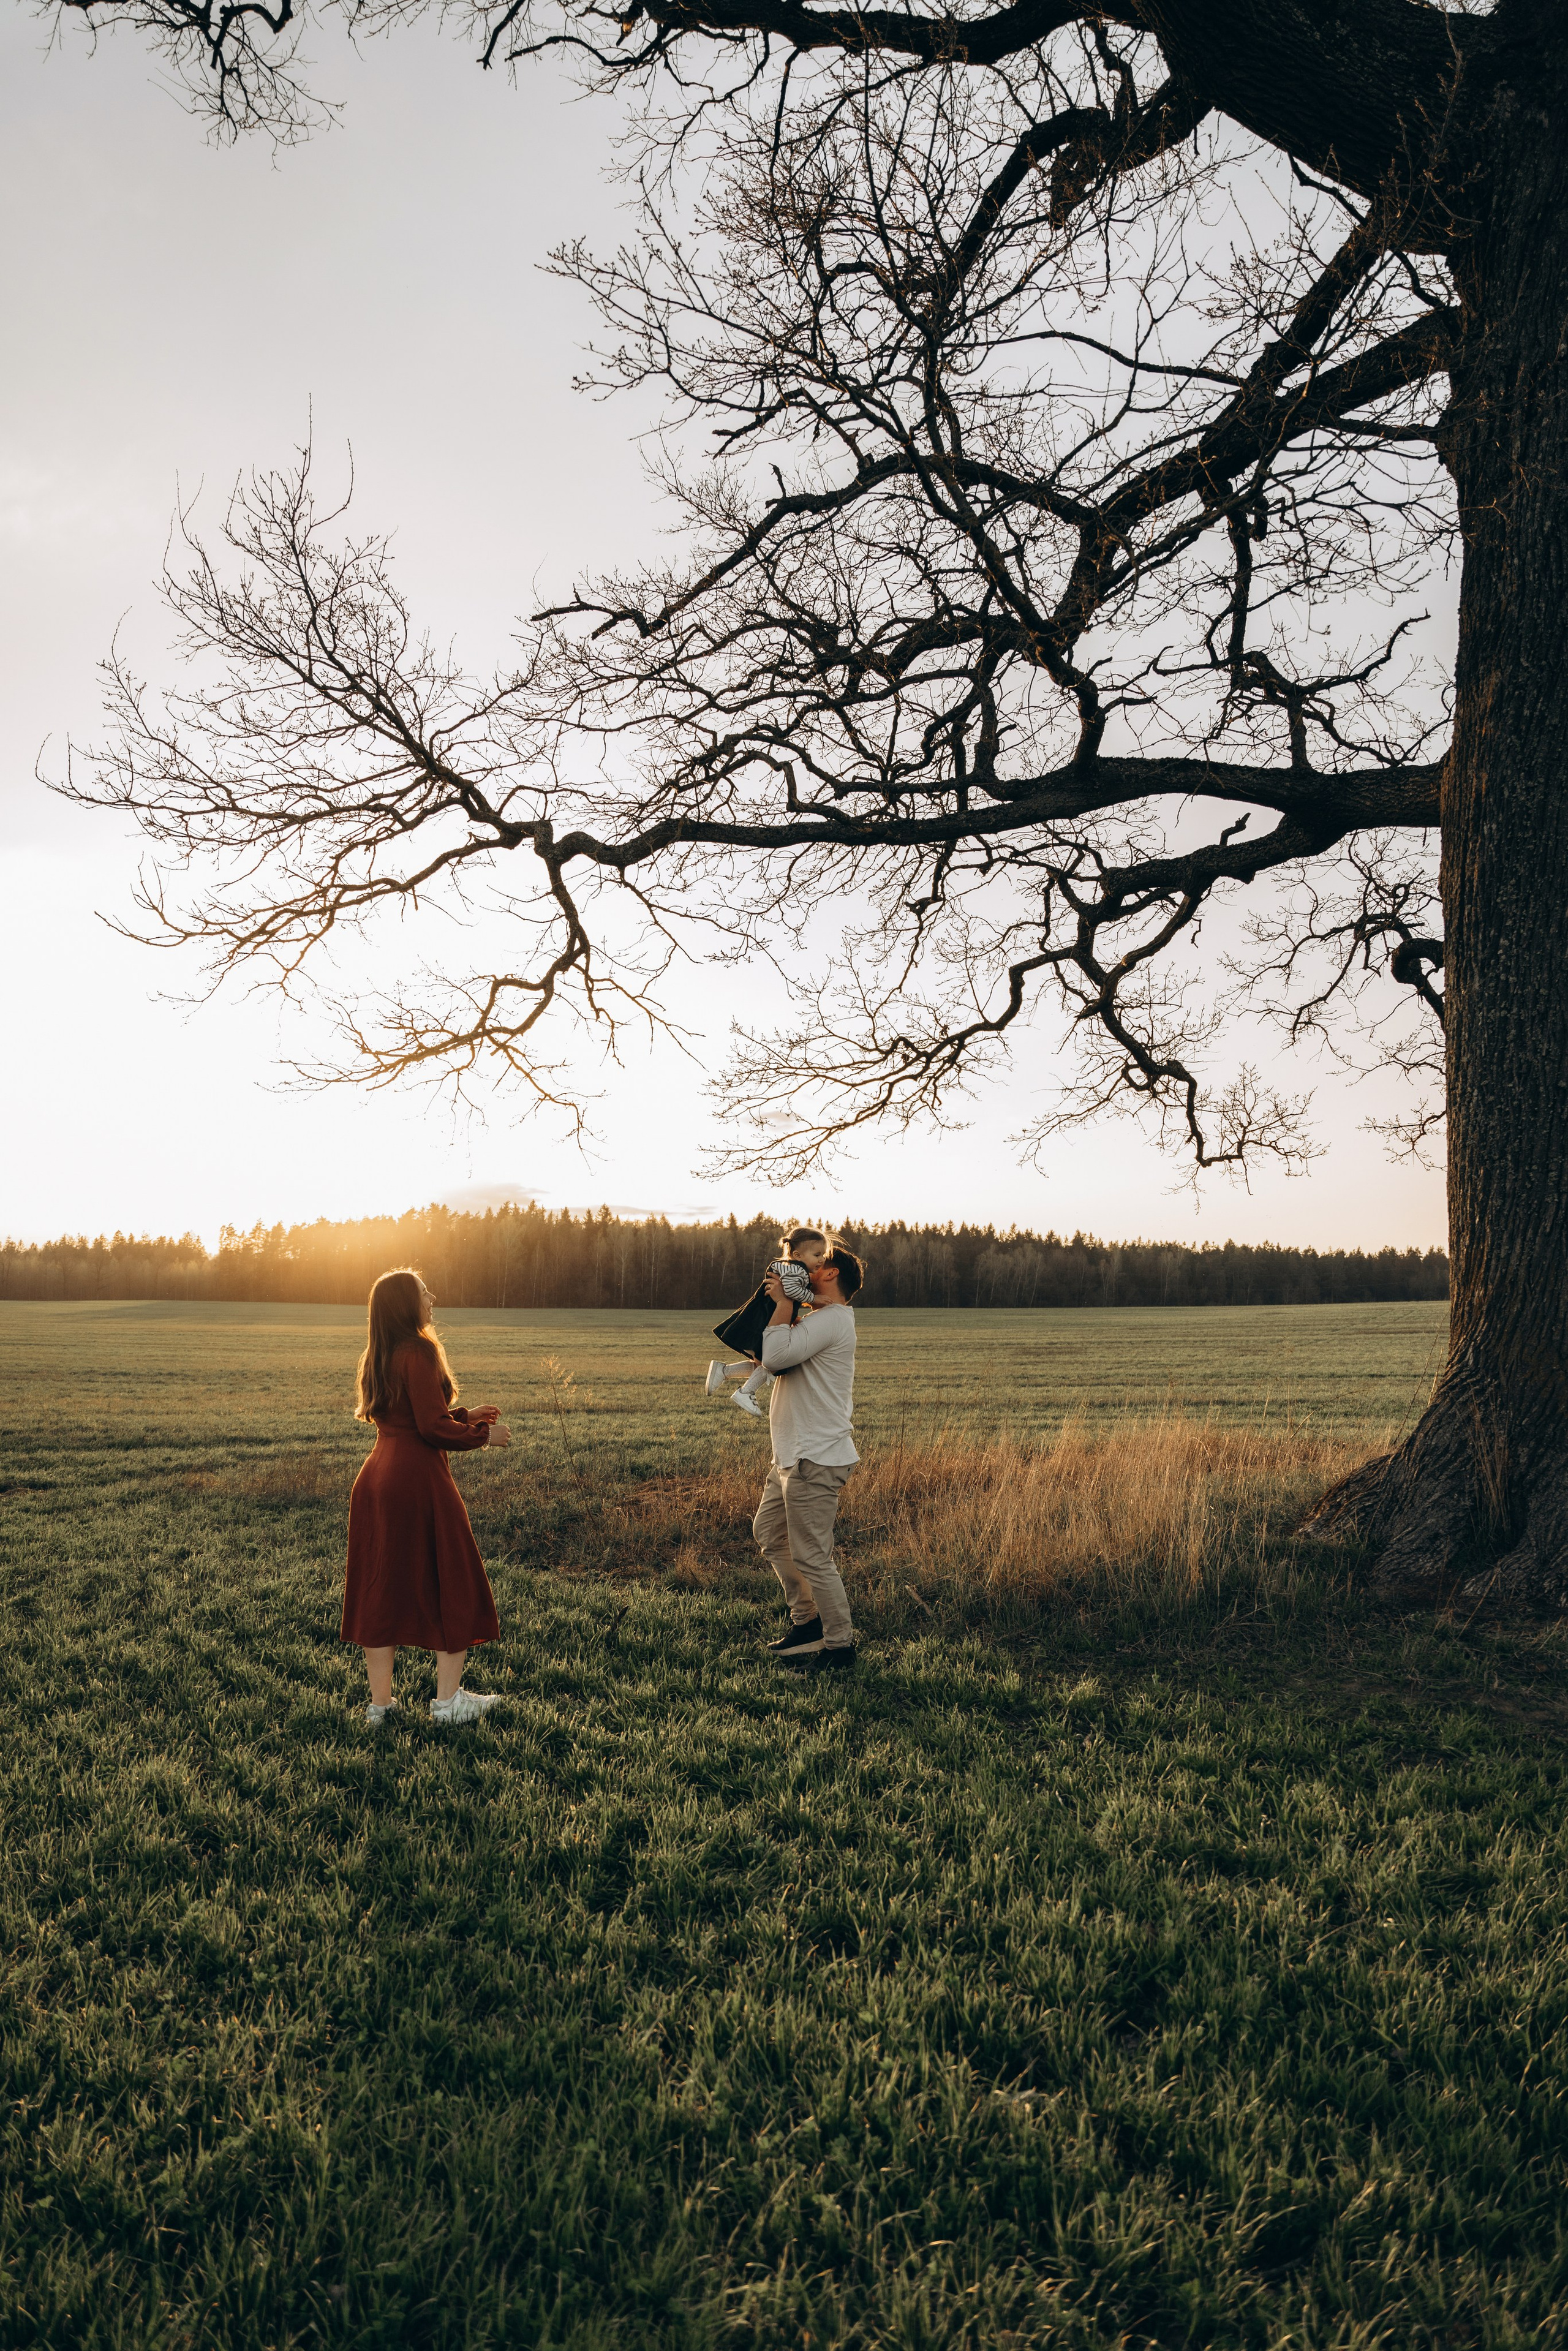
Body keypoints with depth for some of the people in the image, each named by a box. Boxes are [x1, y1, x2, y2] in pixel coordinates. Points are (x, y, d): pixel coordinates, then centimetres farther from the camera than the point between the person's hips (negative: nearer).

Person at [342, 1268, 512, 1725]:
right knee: (453, 1584, 6)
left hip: (377, 1478, 8)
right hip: (418, 1481, -8)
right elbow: (433, 1427, -18)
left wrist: (468, 1416, 20)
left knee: (381, 1588, 11)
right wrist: (484, 1434, -4)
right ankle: (448, 1698, 10)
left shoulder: (377, 1358, 13)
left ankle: (380, 1701, 17)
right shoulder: (419, 1353, -14)